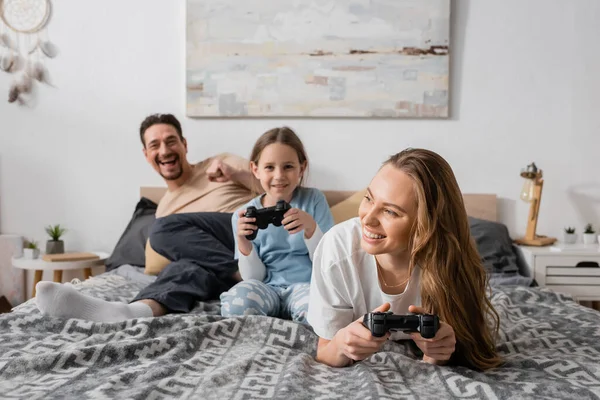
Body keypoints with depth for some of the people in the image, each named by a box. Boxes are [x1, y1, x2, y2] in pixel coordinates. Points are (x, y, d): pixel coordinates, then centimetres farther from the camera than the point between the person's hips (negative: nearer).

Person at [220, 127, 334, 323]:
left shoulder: (314, 199, -2)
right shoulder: (244, 216, 1)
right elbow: (255, 277, 2)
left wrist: (311, 228, -22)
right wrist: (244, 243, -17)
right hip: (267, 289, 1)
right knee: (234, 305, -33)